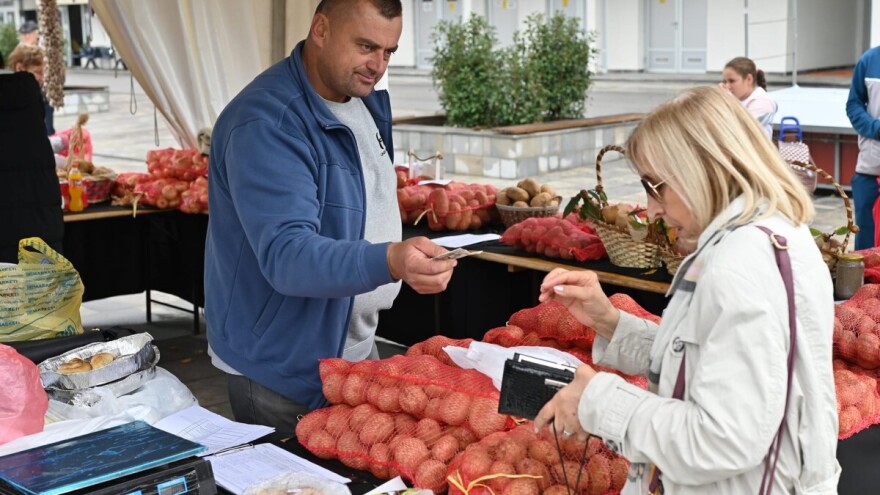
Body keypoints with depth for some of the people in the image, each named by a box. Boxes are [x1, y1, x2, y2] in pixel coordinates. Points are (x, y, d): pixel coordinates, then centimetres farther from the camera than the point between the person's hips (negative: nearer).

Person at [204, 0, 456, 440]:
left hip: (356, 350, 9)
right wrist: (389, 262, -49)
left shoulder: (368, 100, 3)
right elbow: (284, 255, -35)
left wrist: (403, 257, 7)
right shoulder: (267, 123, -26)